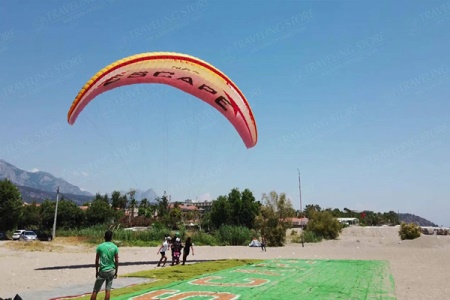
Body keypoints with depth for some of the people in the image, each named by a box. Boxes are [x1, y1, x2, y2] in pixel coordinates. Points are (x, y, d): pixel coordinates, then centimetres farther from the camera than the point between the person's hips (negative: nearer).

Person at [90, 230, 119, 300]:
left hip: (102, 271, -1)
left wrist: (96, 271, 10)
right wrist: (116, 272, 9)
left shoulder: (100, 246, -6)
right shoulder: (115, 247, -3)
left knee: (95, 290, 6)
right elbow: (116, 261, -1)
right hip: (111, 270, 2)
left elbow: (97, 260, -1)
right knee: (108, 290, 7)